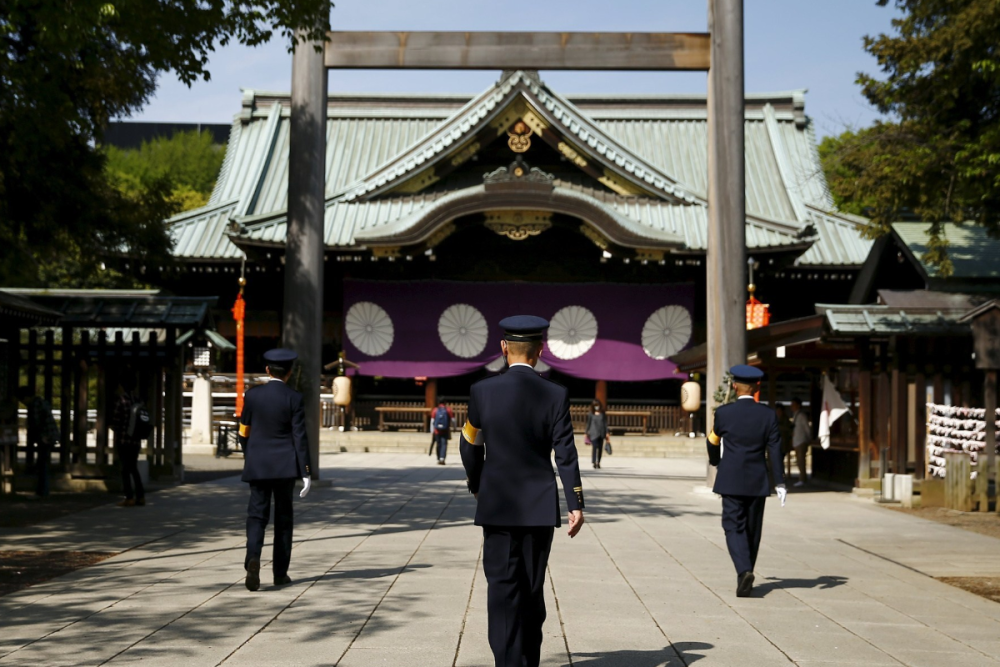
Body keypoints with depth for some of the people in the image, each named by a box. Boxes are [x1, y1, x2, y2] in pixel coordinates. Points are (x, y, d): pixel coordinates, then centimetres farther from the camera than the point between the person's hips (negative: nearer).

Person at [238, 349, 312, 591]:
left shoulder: (252, 395, 0)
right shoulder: (294, 398, -6)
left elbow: (244, 432, 7)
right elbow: (299, 437, -9)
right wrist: (305, 473, -6)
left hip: (257, 465, 1)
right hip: (285, 464, -1)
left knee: (256, 515, 2)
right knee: (283, 517, 10)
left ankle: (253, 558, -24)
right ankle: (280, 572, 14)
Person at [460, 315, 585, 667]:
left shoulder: (482, 391, -4)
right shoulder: (556, 395, -5)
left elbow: (469, 445, 5)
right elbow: (566, 454, -9)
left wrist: (476, 487, 21)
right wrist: (576, 505, -5)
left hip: (497, 506, -1)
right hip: (540, 506, 1)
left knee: (503, 589, 1)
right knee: (533, 589, 13)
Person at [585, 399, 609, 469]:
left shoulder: (603, 414, 6)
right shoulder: (591, 415, 3)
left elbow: (605, 424, 8)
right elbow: (588, 423, 8)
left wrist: (607, 433, 3)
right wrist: (587, 432, 7)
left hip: (601, 434, 3)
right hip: (594, 434, -3)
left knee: (600, 448, 5)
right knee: (595, 447, -15)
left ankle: (598, 462, 14)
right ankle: (594, 462, -17)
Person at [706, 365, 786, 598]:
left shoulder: (723, 412, -5)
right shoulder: (768, 415, -3)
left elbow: (713, 441, 11)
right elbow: (775, 450, -5)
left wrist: (715, 461, 33)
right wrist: (780, 483, -2)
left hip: (731, 480, -2)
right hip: (758, 482, 2)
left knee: (734, 528, -1)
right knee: (753, 529, 13)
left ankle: (744, 571, -23)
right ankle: (745, 575, 23)